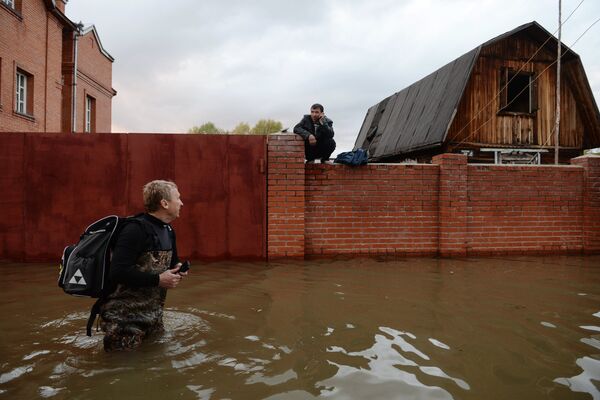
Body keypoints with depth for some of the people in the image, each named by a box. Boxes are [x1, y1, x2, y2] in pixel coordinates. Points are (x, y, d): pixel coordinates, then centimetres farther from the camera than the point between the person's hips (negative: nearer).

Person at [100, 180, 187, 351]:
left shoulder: (168, 230, 6)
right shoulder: (136, 229, -23)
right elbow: (118, 272, -31)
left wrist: (177, 268, -3)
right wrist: (158, 280, -25)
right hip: (124, 316, -8)